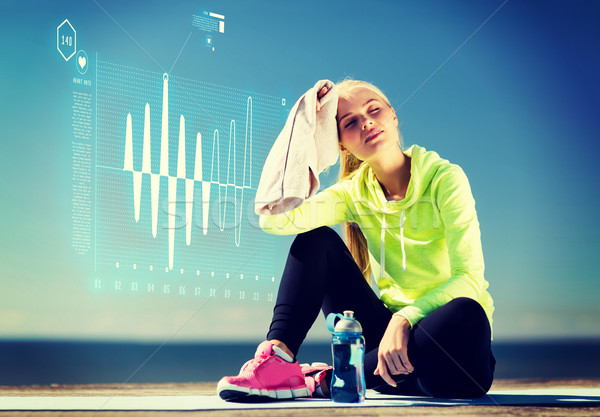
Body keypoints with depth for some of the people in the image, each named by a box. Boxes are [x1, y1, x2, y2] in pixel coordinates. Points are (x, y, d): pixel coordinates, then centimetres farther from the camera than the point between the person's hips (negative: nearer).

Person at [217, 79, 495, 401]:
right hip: (391, 326, 4)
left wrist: (405, 319, -33)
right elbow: (275, 219, -15)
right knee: (316, 239, -8)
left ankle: (324, 382, -28)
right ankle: (277, 356, -26)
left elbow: (469, 276, -19)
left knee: (466, 315, -40)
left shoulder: (444, 179, -10)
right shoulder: (355, 192, 2)